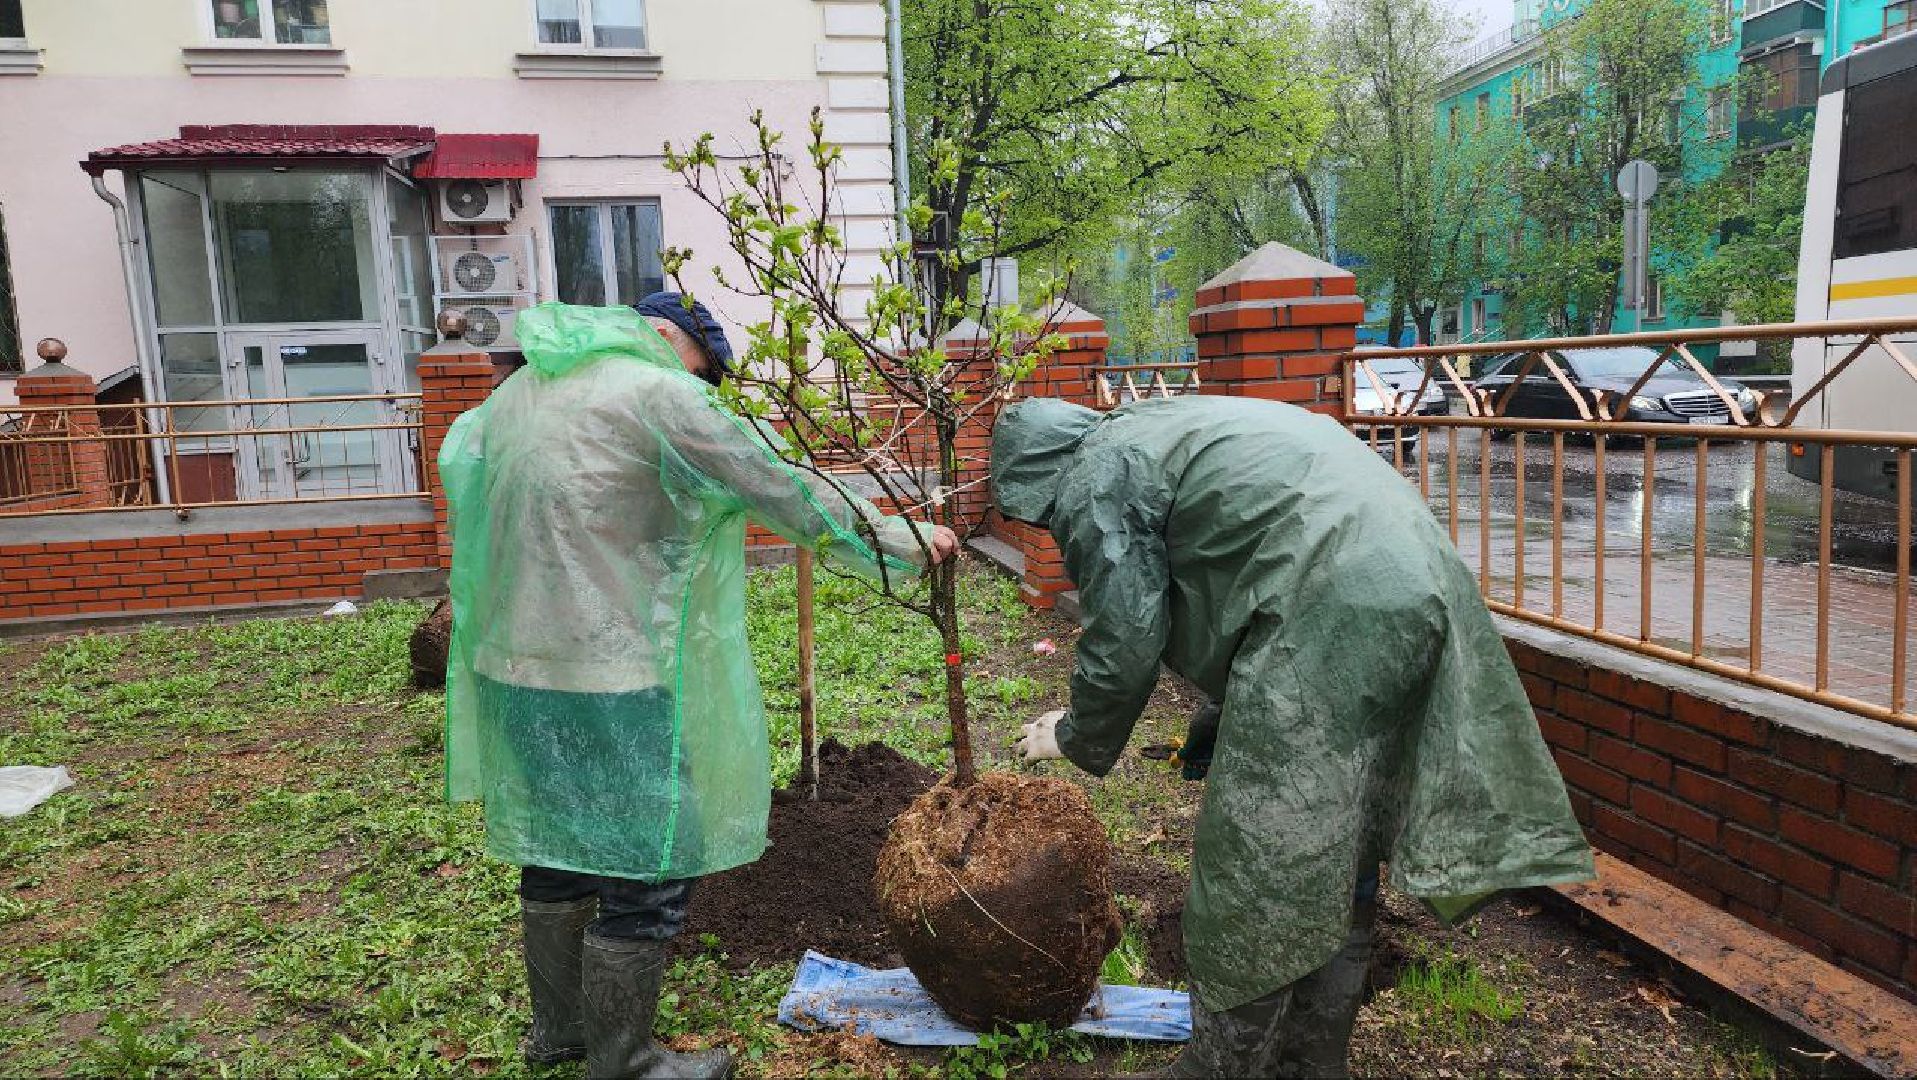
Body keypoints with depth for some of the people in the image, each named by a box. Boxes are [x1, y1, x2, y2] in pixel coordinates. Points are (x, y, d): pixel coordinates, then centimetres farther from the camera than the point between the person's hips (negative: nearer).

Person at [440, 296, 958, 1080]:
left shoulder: (519, 390, 14)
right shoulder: (660, 394, -11)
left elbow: (457, 460, 29)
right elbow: (790, 497, -10)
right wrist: (906, 542, -1)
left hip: (513, 664, 9)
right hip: (607, 683, -9)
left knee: (558, 848, 22)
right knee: (646, 874, 4)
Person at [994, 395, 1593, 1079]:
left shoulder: (1095, 476, 2)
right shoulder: (1163, 432, 30)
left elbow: (1123, 643, -3)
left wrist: (1078, 739, 17)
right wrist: (1219, 723, 36)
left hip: (1330, 624, -10)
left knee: (1254, 878, 3)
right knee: (1339, 864, 20)